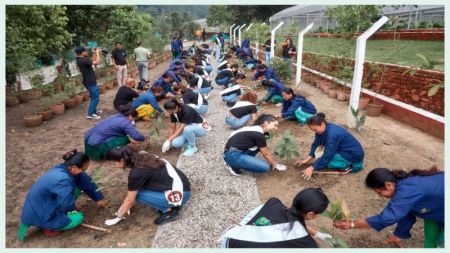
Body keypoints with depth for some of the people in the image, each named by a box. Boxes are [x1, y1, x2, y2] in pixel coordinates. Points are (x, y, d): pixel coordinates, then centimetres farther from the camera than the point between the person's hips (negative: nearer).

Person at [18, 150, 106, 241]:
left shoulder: (65, 168, -6)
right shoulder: (63, 180, -34)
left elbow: (86, 181, 5)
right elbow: (67, 204, -28)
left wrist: (99, 198, 13)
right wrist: (74, 206, -4)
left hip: (44, 204, 9)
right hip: (38, 215, -9)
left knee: (77, 186, 2)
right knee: (78, 218, -12)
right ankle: (42, 226, -2)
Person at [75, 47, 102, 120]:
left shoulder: (81, 59, 6)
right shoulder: (83, 60, -25)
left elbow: (92, 61, 18)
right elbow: (97, 62, -28)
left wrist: (95, 53, 8)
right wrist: (97, 53, -15)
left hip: (90, 82, 10)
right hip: (90, 83, -10)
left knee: (94, 97, 23)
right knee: (95, 98, -2)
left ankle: (93, 111, 36)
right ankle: (90, 114, 3)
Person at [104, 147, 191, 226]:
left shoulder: (136, 173, -17)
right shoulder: (143, 159, 7)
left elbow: (129, 200, -5)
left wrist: (118, 218, 10)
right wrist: (124, 209, 23)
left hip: (180, 194, -9)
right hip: (182, 185, 9)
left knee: (138, 194, -7)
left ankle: (169, 211, -1)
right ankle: (173, 204, 13)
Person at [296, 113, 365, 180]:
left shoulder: (332, 134, -31)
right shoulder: (324, 129, -5)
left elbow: (327, 156, -29)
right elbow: (315, 144, 0)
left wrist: (312, 168, -25)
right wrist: (307, 159, -10)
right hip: (344, 150, 10)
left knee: (326, 160, -21)